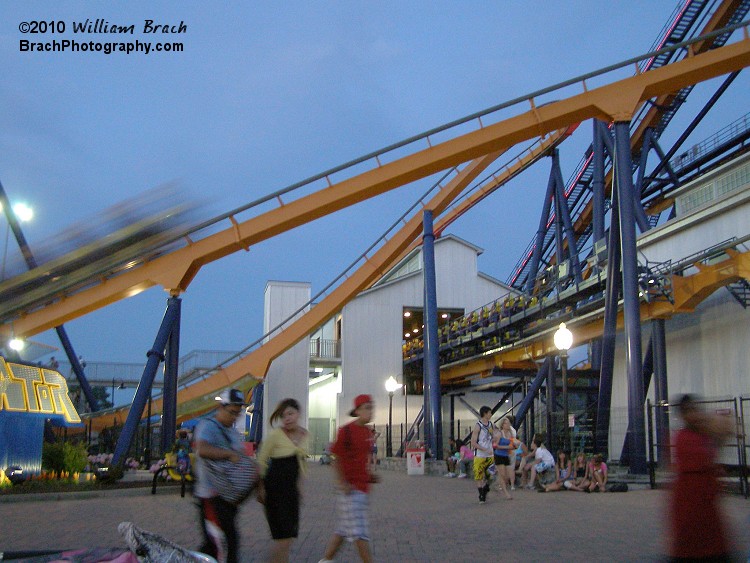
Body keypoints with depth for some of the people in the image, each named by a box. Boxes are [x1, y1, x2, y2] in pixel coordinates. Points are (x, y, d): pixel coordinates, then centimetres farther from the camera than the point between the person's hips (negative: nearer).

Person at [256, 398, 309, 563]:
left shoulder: (305, 435, 5)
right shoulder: (275, 435, -13)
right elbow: (261, 461, -7)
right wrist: (260, 487, -9)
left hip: (293, 488, 7)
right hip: (275, 488, -6)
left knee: (289, 536, 12)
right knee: (284, 537, -7)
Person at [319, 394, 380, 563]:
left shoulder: (366, 431, 10)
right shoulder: (346, 431, -12)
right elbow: (337, 459, -10)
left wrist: (369, 476, 9)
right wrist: (342, 483, -18)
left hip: (363, 488, 8)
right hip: (350, 489, -8)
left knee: (344, 529, 16)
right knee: (359, 532, -5)